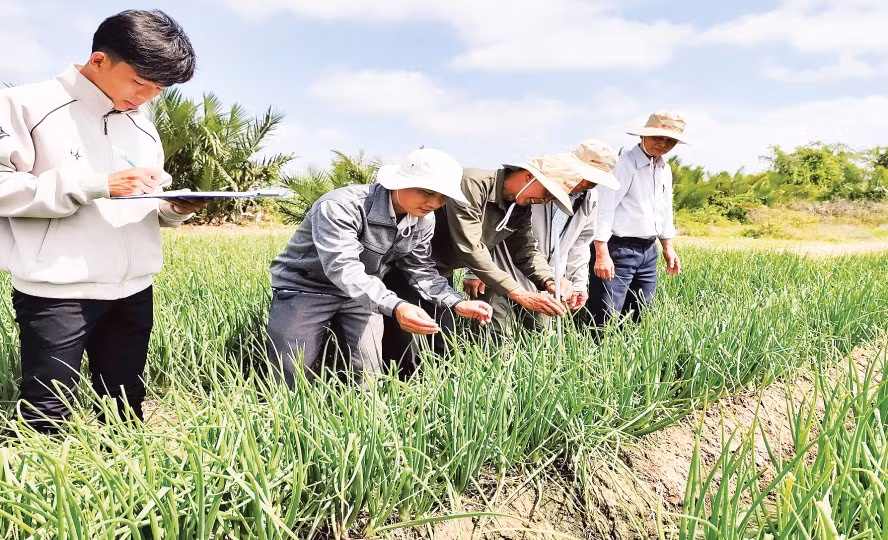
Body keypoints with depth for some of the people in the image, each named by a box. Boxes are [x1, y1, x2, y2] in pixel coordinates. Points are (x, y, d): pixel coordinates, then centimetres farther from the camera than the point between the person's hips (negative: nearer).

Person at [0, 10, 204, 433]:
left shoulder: (144, 129, 16)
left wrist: (176, 208, -4)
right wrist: (98, 184, -19)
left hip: (133, 292, 6)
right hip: (57, 291, -5)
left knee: (125, 413, 11)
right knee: (47, 419, 0)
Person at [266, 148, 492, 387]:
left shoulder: (424, 220, -6)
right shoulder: (340, 206, -30)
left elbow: (421, 269, 3)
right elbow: (342, 268, -41)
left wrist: (457, 303, -15)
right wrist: (395, 307, -55)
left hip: (364, 292, 6)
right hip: (305, 288, -5)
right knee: (291, 387, -7)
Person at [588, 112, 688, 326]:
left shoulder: (665, 169, 14)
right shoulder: (625, 163, -13)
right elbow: (605, 207, -19)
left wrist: (668, 246, 25)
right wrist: (602, 254, -23)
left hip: (648, 251, 9)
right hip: (618, 249, -8)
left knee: (639, 316, 14)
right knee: (607, 320, -8)